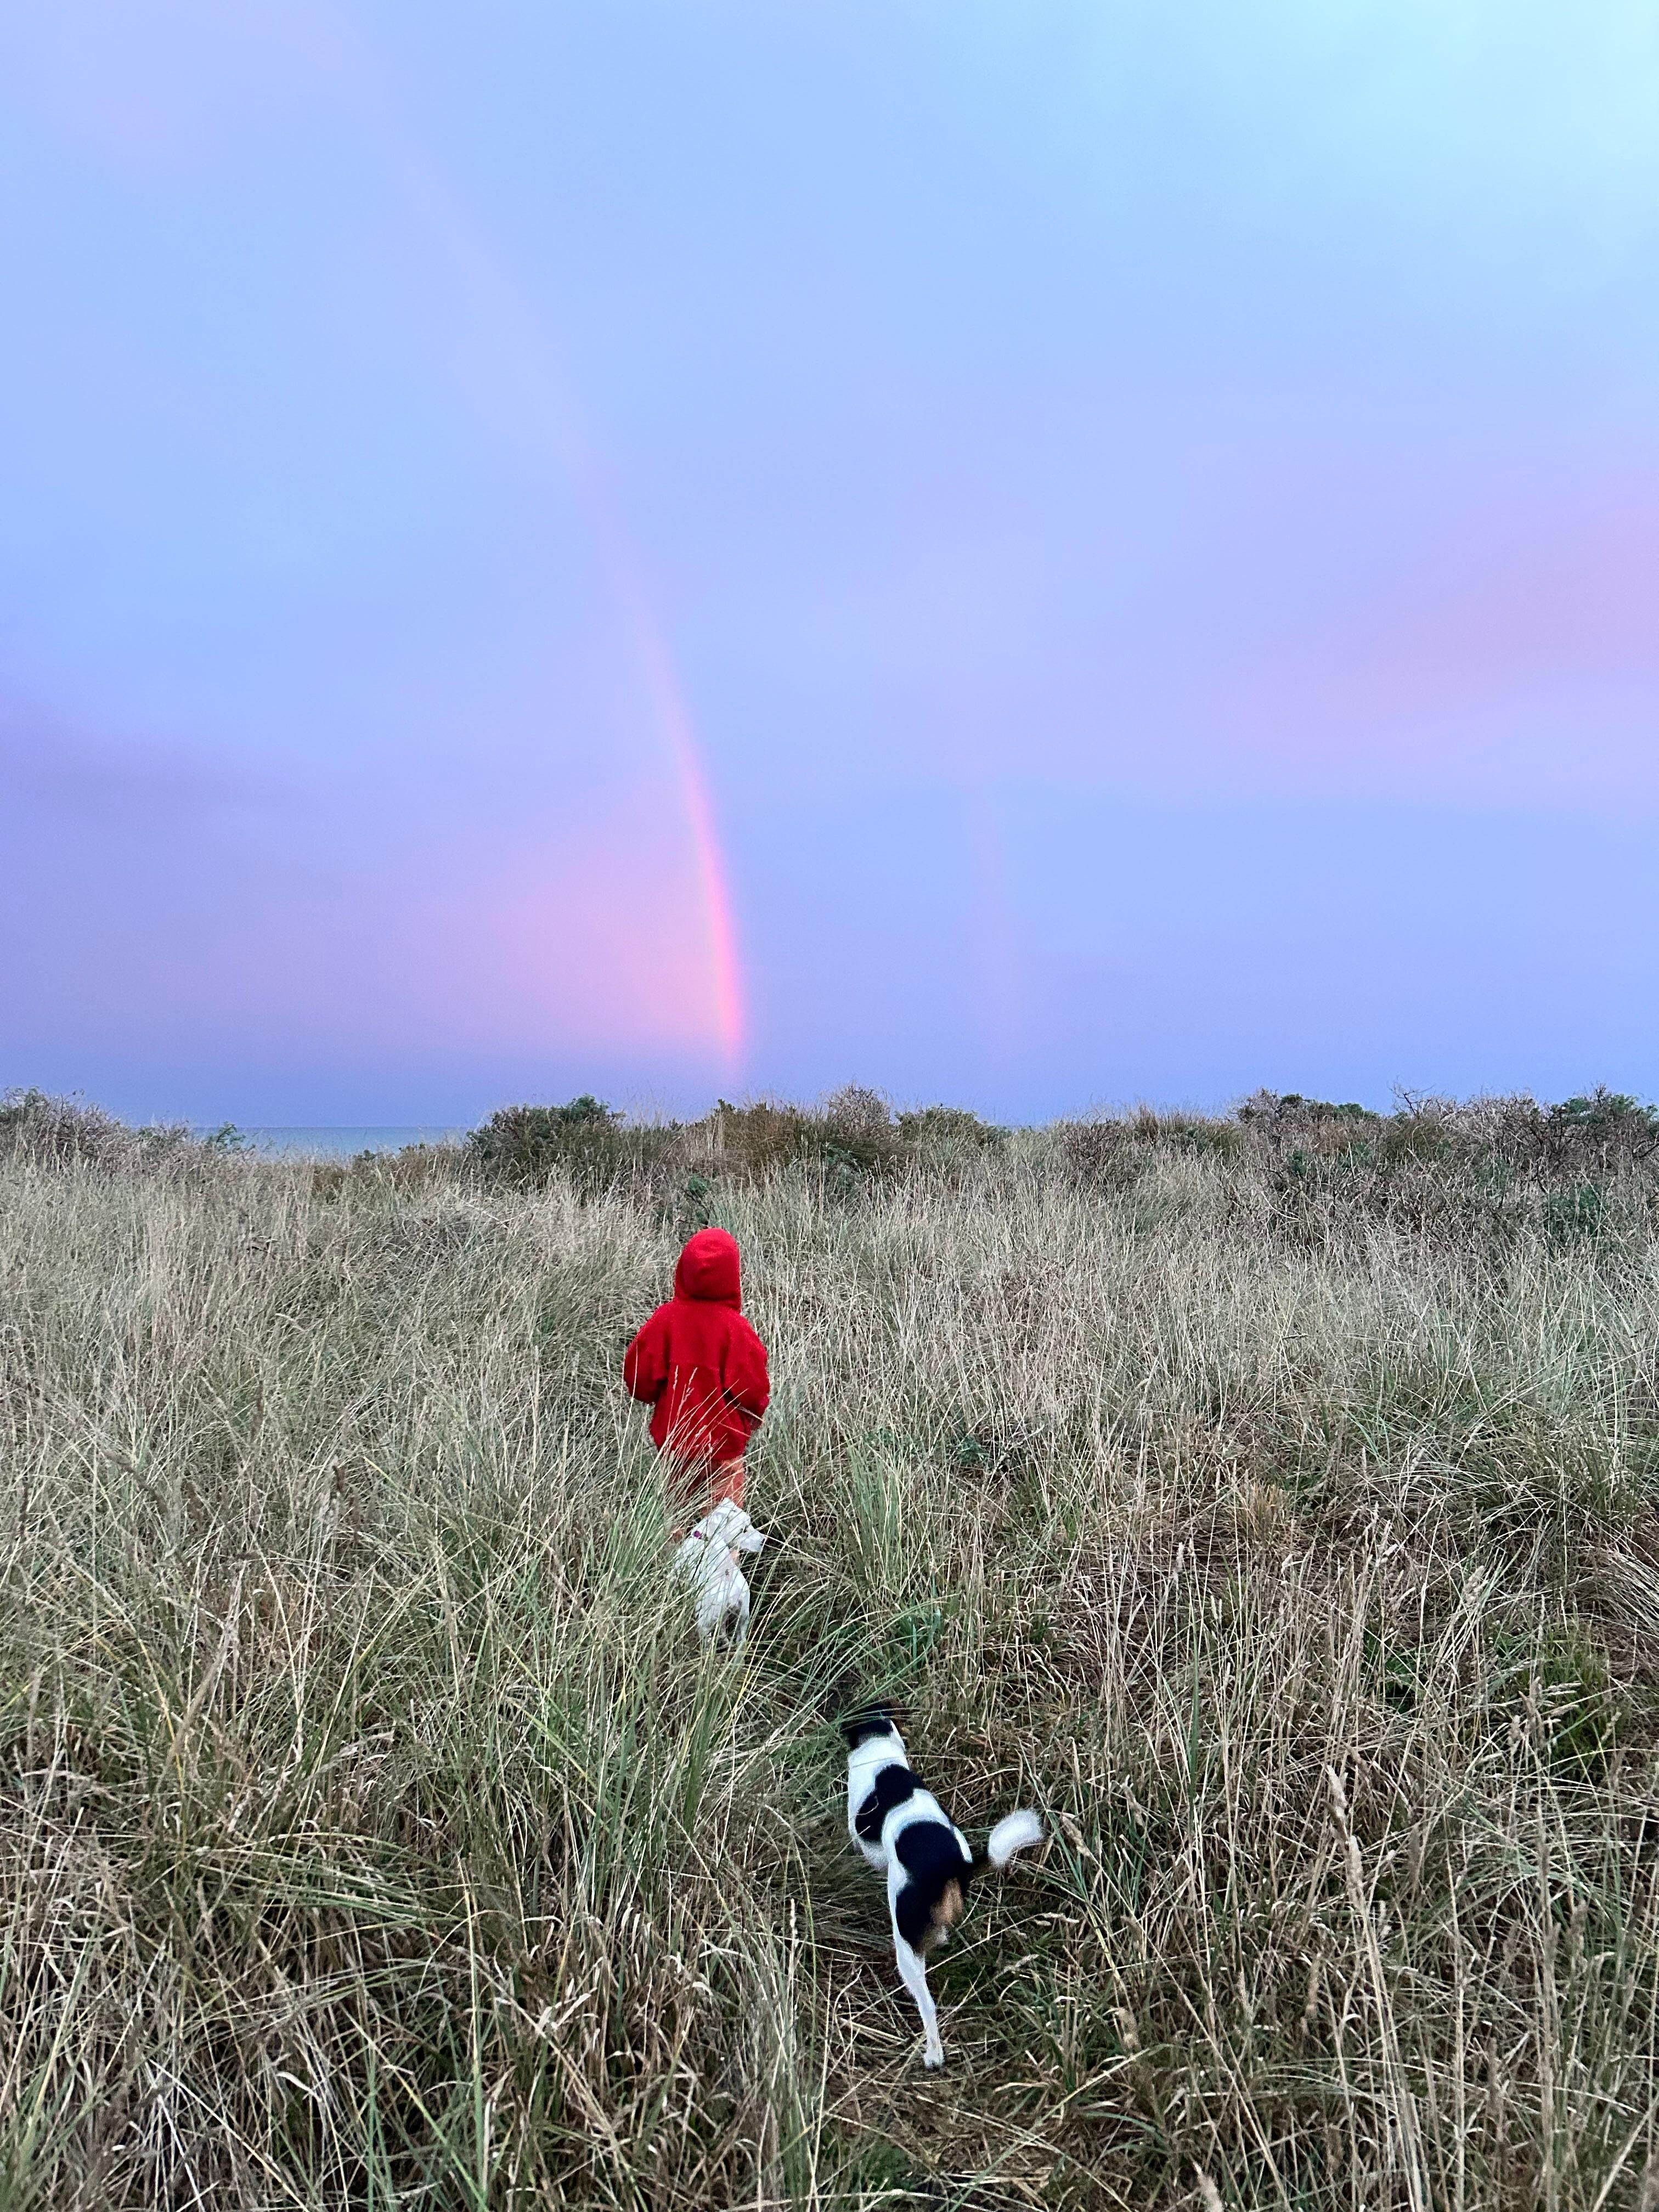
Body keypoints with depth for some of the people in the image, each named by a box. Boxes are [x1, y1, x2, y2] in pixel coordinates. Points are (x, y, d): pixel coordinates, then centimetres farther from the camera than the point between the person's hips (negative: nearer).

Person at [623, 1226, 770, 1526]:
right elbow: (751, 1386, -17)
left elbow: (638, 1373, -5)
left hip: (675, 1437, 3)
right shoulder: (734, 1326, -19)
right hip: (723, 1442, -3)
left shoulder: (666, 1317, -10)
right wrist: (756, 1411, 6)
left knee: (679, 1515, 18)